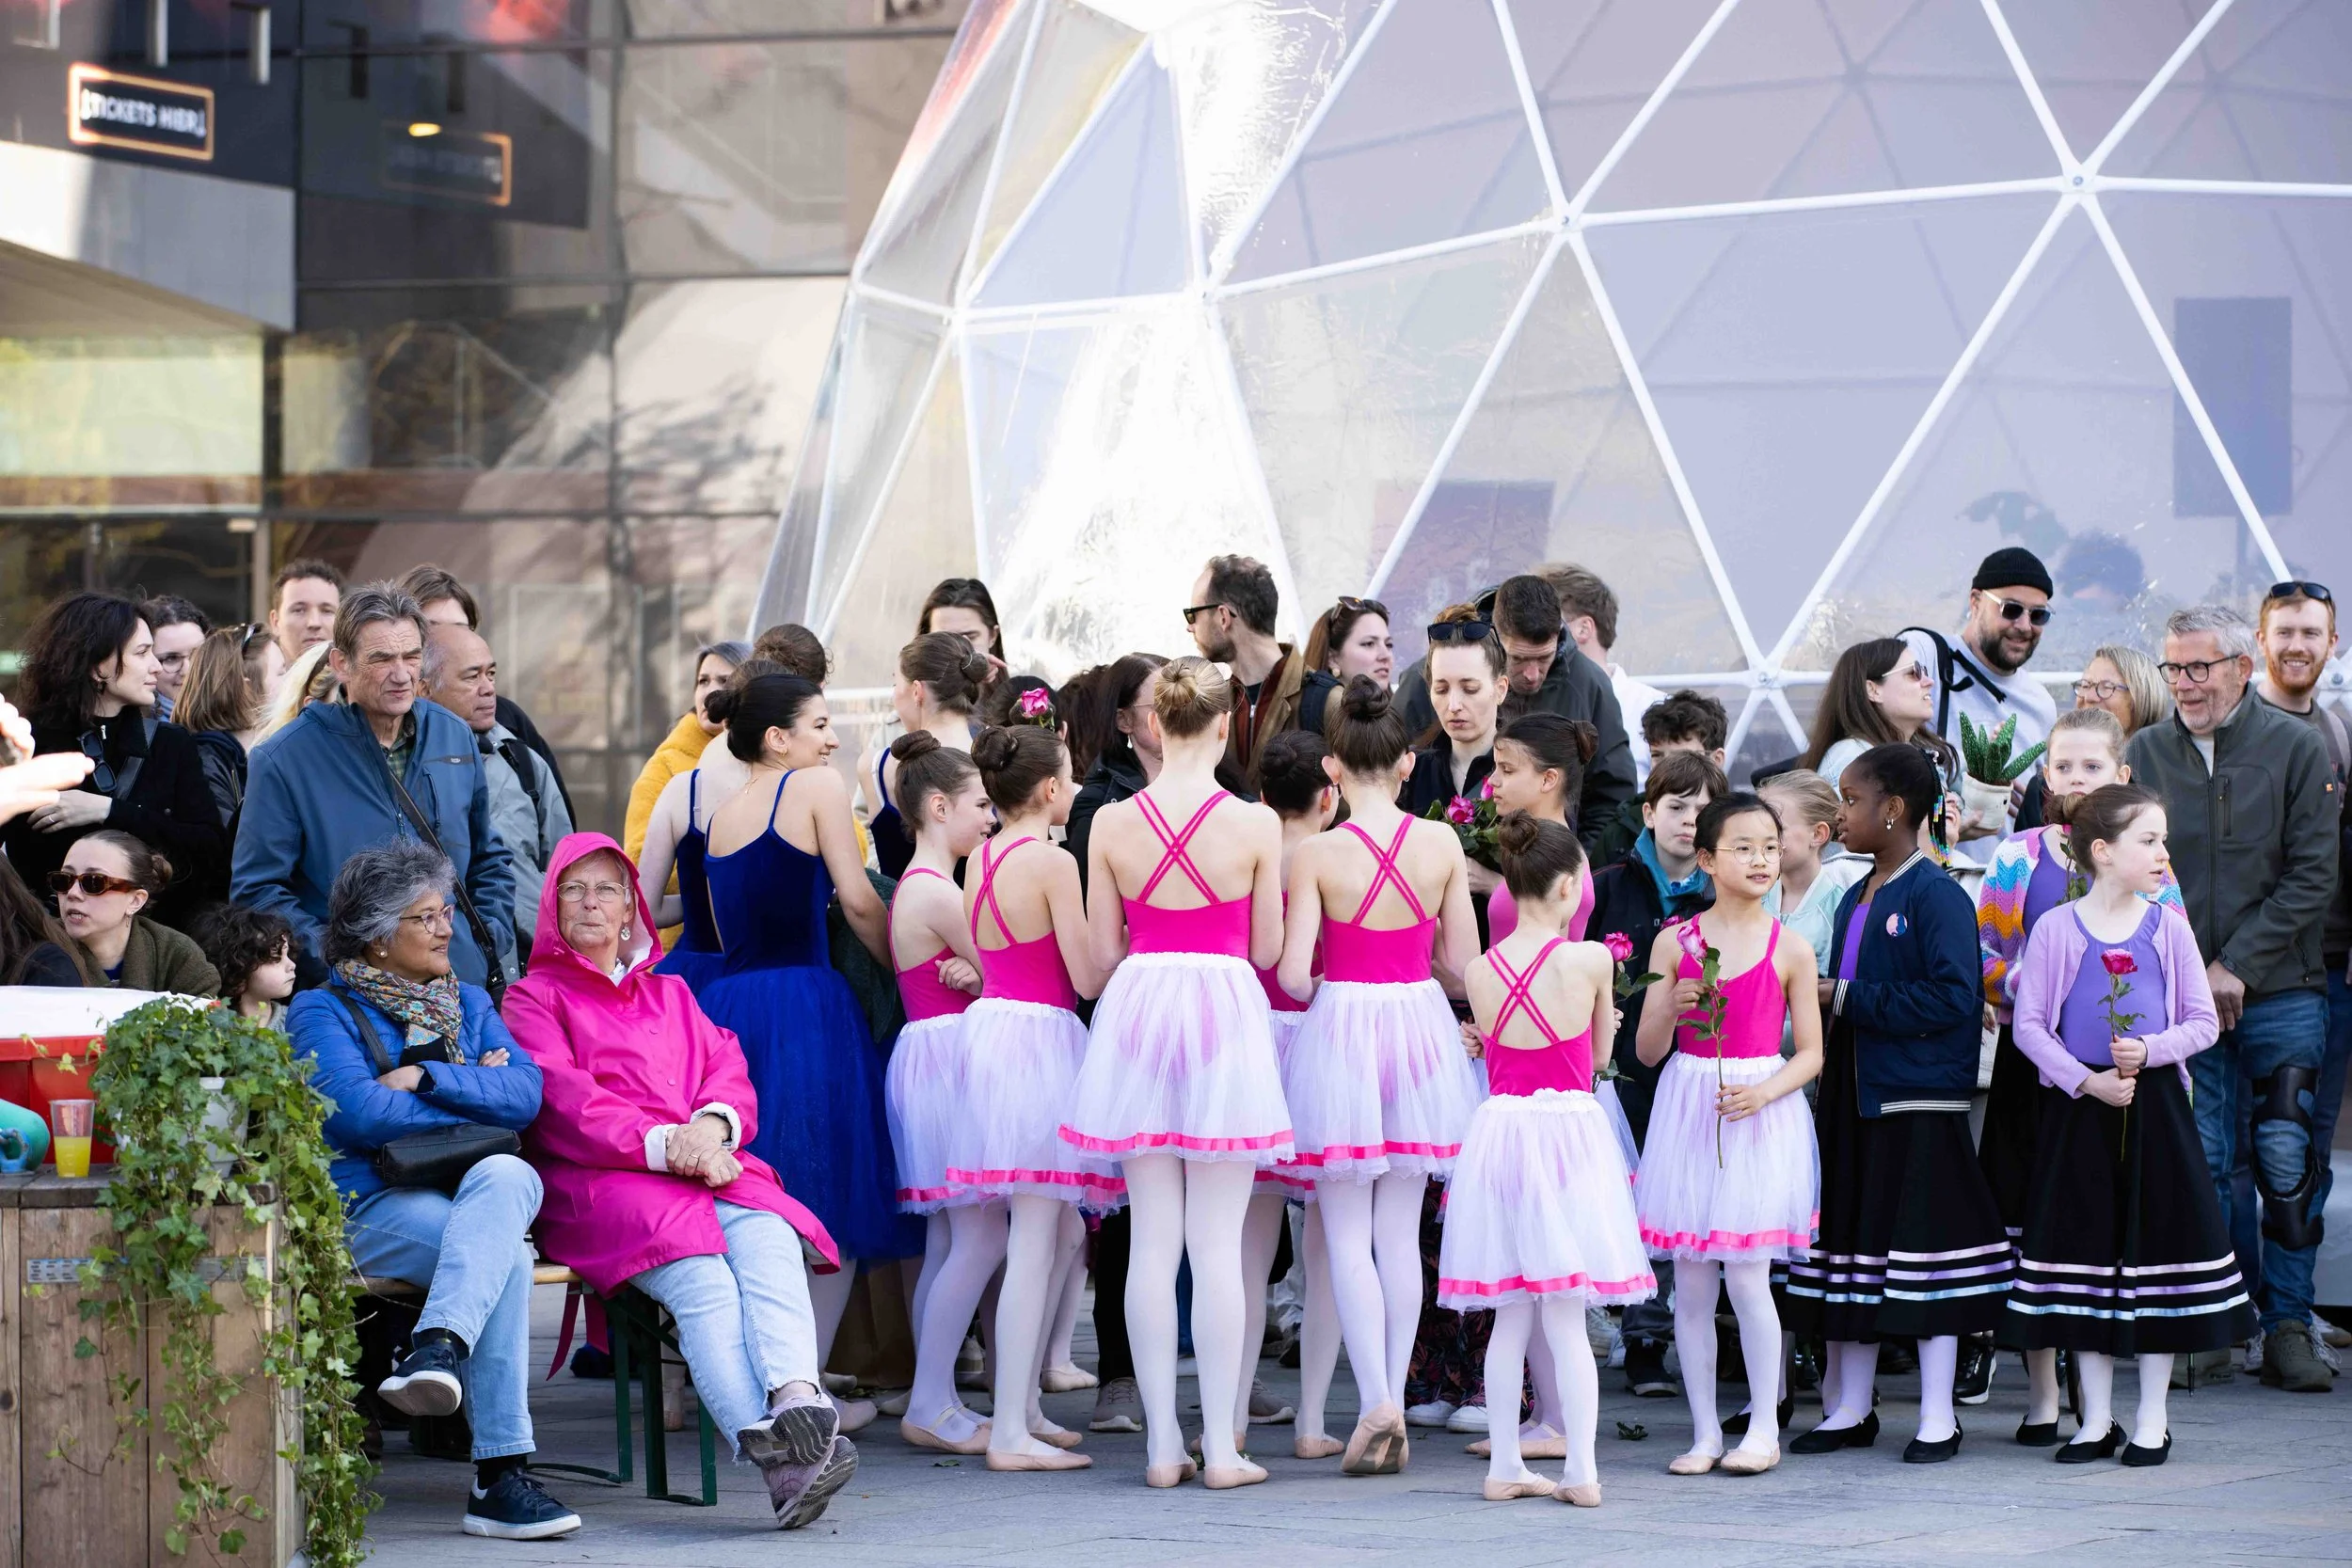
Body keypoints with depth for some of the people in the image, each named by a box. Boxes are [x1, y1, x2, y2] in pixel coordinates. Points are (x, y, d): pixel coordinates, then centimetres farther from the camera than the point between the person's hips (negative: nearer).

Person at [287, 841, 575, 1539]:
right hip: (369, 1207, -4)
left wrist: (426, 1077, -7)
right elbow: (356, 1111, -11)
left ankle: (438, 1346, -55)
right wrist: (473, 1095, 1)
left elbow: (527, 1093, 6)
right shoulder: (323, 1011, 8)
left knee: (507, 1176, -37)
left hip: (479, 1192, 4)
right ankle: (500, 1474, -43)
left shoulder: (468, 1004, 25)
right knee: (507, 1253, -35)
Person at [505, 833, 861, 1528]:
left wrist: (712, 1126, -8)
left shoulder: (669, 994, 33)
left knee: (767, 1238, -33)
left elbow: (730, 1072, 18)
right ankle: (773, 1457, -55)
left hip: (709, 1167, 4)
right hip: (601, 1182, -4)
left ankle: (799, 1399, -59)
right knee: (700, 1276, -35)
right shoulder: (534, 998, 18)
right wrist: (662, 1145, -15)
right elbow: (562, 1102, 0)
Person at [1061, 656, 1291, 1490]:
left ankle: (1163, 1444, 6)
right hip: (1224, 1008, -2)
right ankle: (1220, 1445, 1)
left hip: (1138, 1011, 2)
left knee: (1152, 1239, 7)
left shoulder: (1111, 825, -1)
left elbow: (1102, 953, 3)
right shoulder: (1255, 825, -7)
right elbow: (1267, 949, -2)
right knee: (1218, 1242, 1)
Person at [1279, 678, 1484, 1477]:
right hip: (1420, 1026, 3)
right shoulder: (1442, 844, -3)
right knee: (1399, 1232, 11)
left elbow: (1293, 975, -12)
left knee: (1347, 1235, 2)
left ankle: (1376, 1402, -13)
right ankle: (1396, 1410, 12)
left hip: (1341, 1026, -3)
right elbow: (1462, 960, 2)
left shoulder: (1316, 854, -11)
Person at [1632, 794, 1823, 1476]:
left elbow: (1812, 1053, 3)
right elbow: (1647, 1050, 5)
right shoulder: (1675, 943, 3)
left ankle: (1762, 1429, 6)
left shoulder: (1789, 950, 0)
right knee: (1690, 1284, 3)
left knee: (1746, 1277, -7)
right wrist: (1672, 1008, -15)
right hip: (1687, 1113, 2)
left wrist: (1763, 1092, -15)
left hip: (1762, 1118, -2)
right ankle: (1705, 1432, 11)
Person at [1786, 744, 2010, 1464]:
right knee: (1850, 1245, 11)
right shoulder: (1856, 900, 14)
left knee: (1923, 1252, -3)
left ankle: (1937, 1417, 4)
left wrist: (1848, 999, -18)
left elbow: (1951, 998, -21)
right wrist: (1820, 1002, 0)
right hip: (1853, 1096, 8)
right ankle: (1850, 1409, 19)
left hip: (1919, 1100, -8)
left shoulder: (1938, 897, -12)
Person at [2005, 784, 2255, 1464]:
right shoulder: (2056, 930, -2)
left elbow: (2203, 1021, 4)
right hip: (2079, 1104, -1)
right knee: (2085, 1247, 4)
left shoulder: (2167, 927, 4)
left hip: (2155, 1100, 1)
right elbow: (2029, 1025, -4)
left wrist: (2151, 1050, -14)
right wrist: (2087, 1081, -14)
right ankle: (2095, 1419, 14)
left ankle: (2152, 1421, 10)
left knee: (2158, 1245, 1)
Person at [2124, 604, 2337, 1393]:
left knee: (2287, 1163, -2)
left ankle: (2288, 1329, 5)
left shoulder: (2296, 748, -1)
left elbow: (2313, 875, -4)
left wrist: (2235, 966, -10)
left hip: (2280, 993, -1)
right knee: (2198, 1159, -2)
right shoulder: (2143, 756, 5)